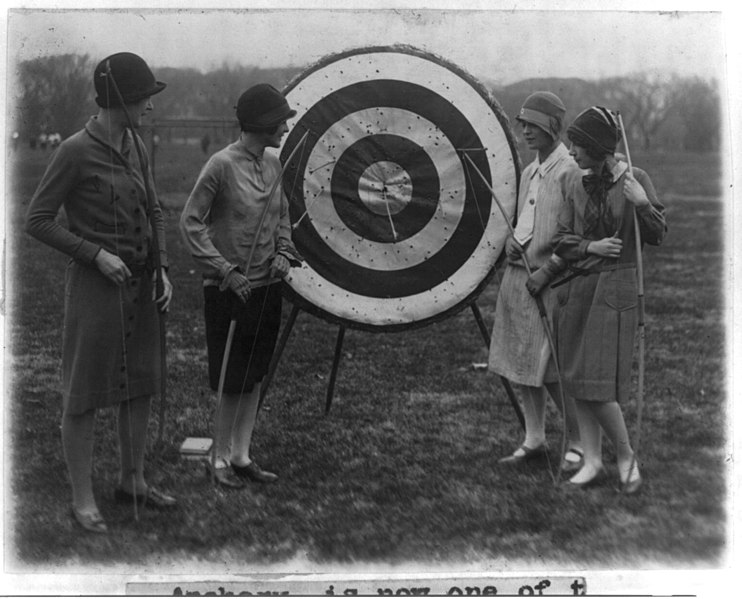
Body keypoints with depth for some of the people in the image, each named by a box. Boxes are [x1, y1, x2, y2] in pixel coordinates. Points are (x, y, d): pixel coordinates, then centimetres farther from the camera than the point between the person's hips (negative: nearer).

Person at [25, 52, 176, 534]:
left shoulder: (134, 145, 5)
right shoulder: (76, 151, -16)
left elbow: (154, 214, 14)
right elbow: (38, 220, -11)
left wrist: (163, 272, 3)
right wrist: (95, 254, -17)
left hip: (140, 285, 7)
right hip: (95, 285, -7)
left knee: (140, 385, 15)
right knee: (85, 394, 4)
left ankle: (134, 481, 30)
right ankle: (83, 498, 16)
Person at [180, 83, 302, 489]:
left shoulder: (273, 165, 6)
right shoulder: (222, 165, -14)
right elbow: (190, 223, -13)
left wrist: (283, 252, 2)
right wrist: (225, 270, -17)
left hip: (267, 287, 7)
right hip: (230, 289, -7)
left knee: (255, 377, 12)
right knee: (232, 381, 2)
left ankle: (242, 456, 24)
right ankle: (220, 460, 18)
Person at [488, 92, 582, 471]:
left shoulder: (570, 173, -11)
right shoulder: (528, 173, 15)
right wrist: (510, 241, 3)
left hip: (548, 281, -8)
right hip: (516, 276, 8)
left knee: (554, 369, -4)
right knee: (518, 364, 11)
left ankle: (578, 445, 11)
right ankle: (534, 440, 23)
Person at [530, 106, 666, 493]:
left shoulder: (635, 180, -5)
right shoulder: (574, 182, 6)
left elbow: (657, 237, -2)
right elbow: (562, 241, 5)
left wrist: (643, 203, -19)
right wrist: (592, 247, -13)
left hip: (615, 287, -5)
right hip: (577, 286, 5)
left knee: (596, 382, -9)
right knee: (575, 378, 5)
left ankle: (626, 454, 13)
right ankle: (592, 462, 16)